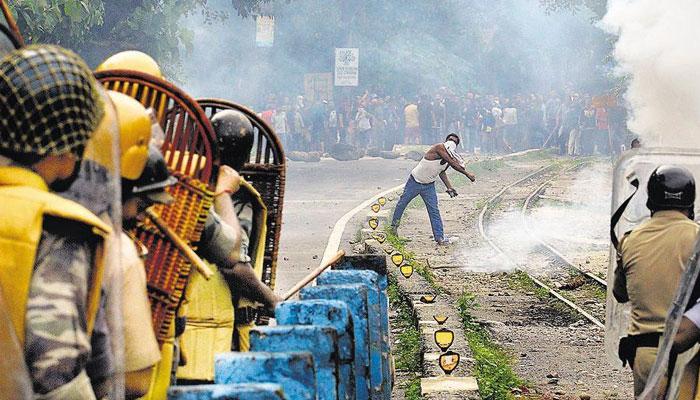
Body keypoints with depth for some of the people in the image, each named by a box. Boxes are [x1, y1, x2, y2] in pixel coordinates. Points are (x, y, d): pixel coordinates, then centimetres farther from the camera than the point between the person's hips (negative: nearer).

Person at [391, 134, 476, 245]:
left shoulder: (450, 157, 0)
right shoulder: (439, 147, -23)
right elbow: (452, 163, -32)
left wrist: (449, 187, 6)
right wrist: (467, 173, -31)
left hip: (429, 186, 5)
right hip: (415, 181, -5)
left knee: (434, 210, -4)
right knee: (402, 203, 9)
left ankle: (439, 237, -5)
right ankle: (394, 225, 29)